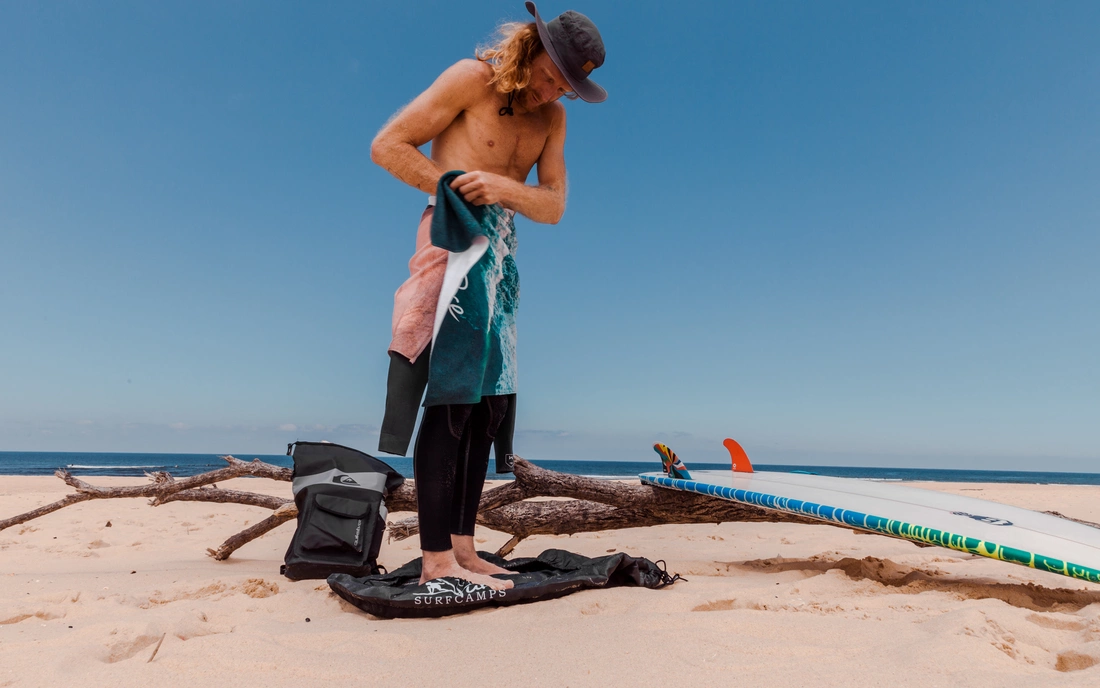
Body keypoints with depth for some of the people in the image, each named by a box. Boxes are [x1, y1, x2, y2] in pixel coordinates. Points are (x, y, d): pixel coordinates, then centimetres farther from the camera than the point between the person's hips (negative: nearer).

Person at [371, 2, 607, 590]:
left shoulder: (553, 118, 15)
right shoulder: (472, 78, -1)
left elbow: (554, 206, 5)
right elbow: (386, 146, -4)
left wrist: (501, 186, -14)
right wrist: (456, 187, -11)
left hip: (501, 255, 7)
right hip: (451, 240, -7)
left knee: (489, 400, 2)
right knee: (450, 395, -15)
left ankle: (462, 548, 9)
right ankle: (436, 559, -12)